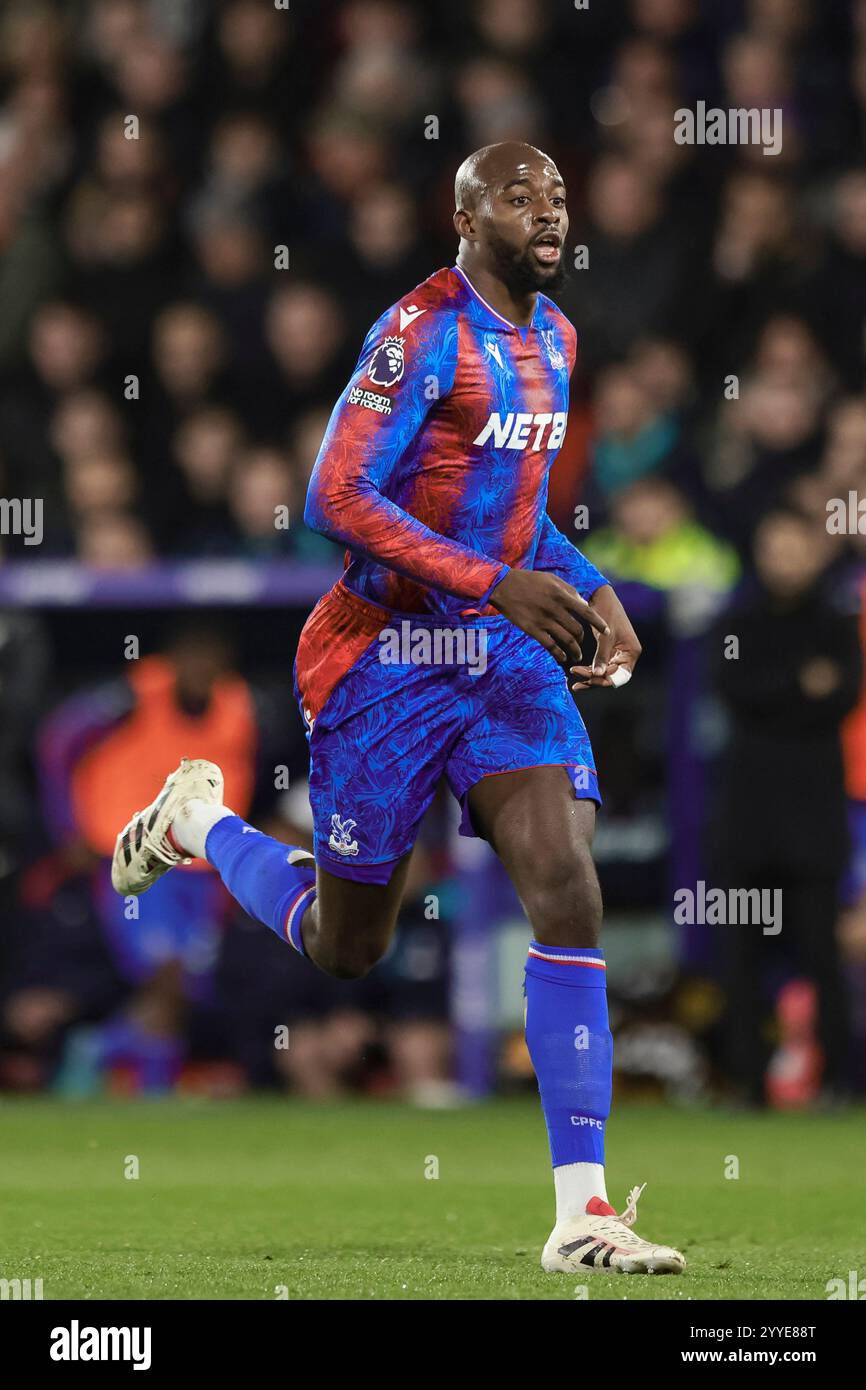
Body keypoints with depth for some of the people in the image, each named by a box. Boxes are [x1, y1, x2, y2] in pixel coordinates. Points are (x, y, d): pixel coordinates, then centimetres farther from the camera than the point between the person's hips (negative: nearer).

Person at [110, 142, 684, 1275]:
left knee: (569, 893, -15)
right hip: (388, 658, -6)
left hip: (509, 656, 6)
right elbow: (338, 501, -22)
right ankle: (198, 818, 40)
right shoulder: (424, 331, -15)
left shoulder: (553, 337, 11)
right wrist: (498, 584, -27)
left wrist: (592, 591, 8)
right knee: (347, 948, 9)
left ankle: (582, 1214, -16)